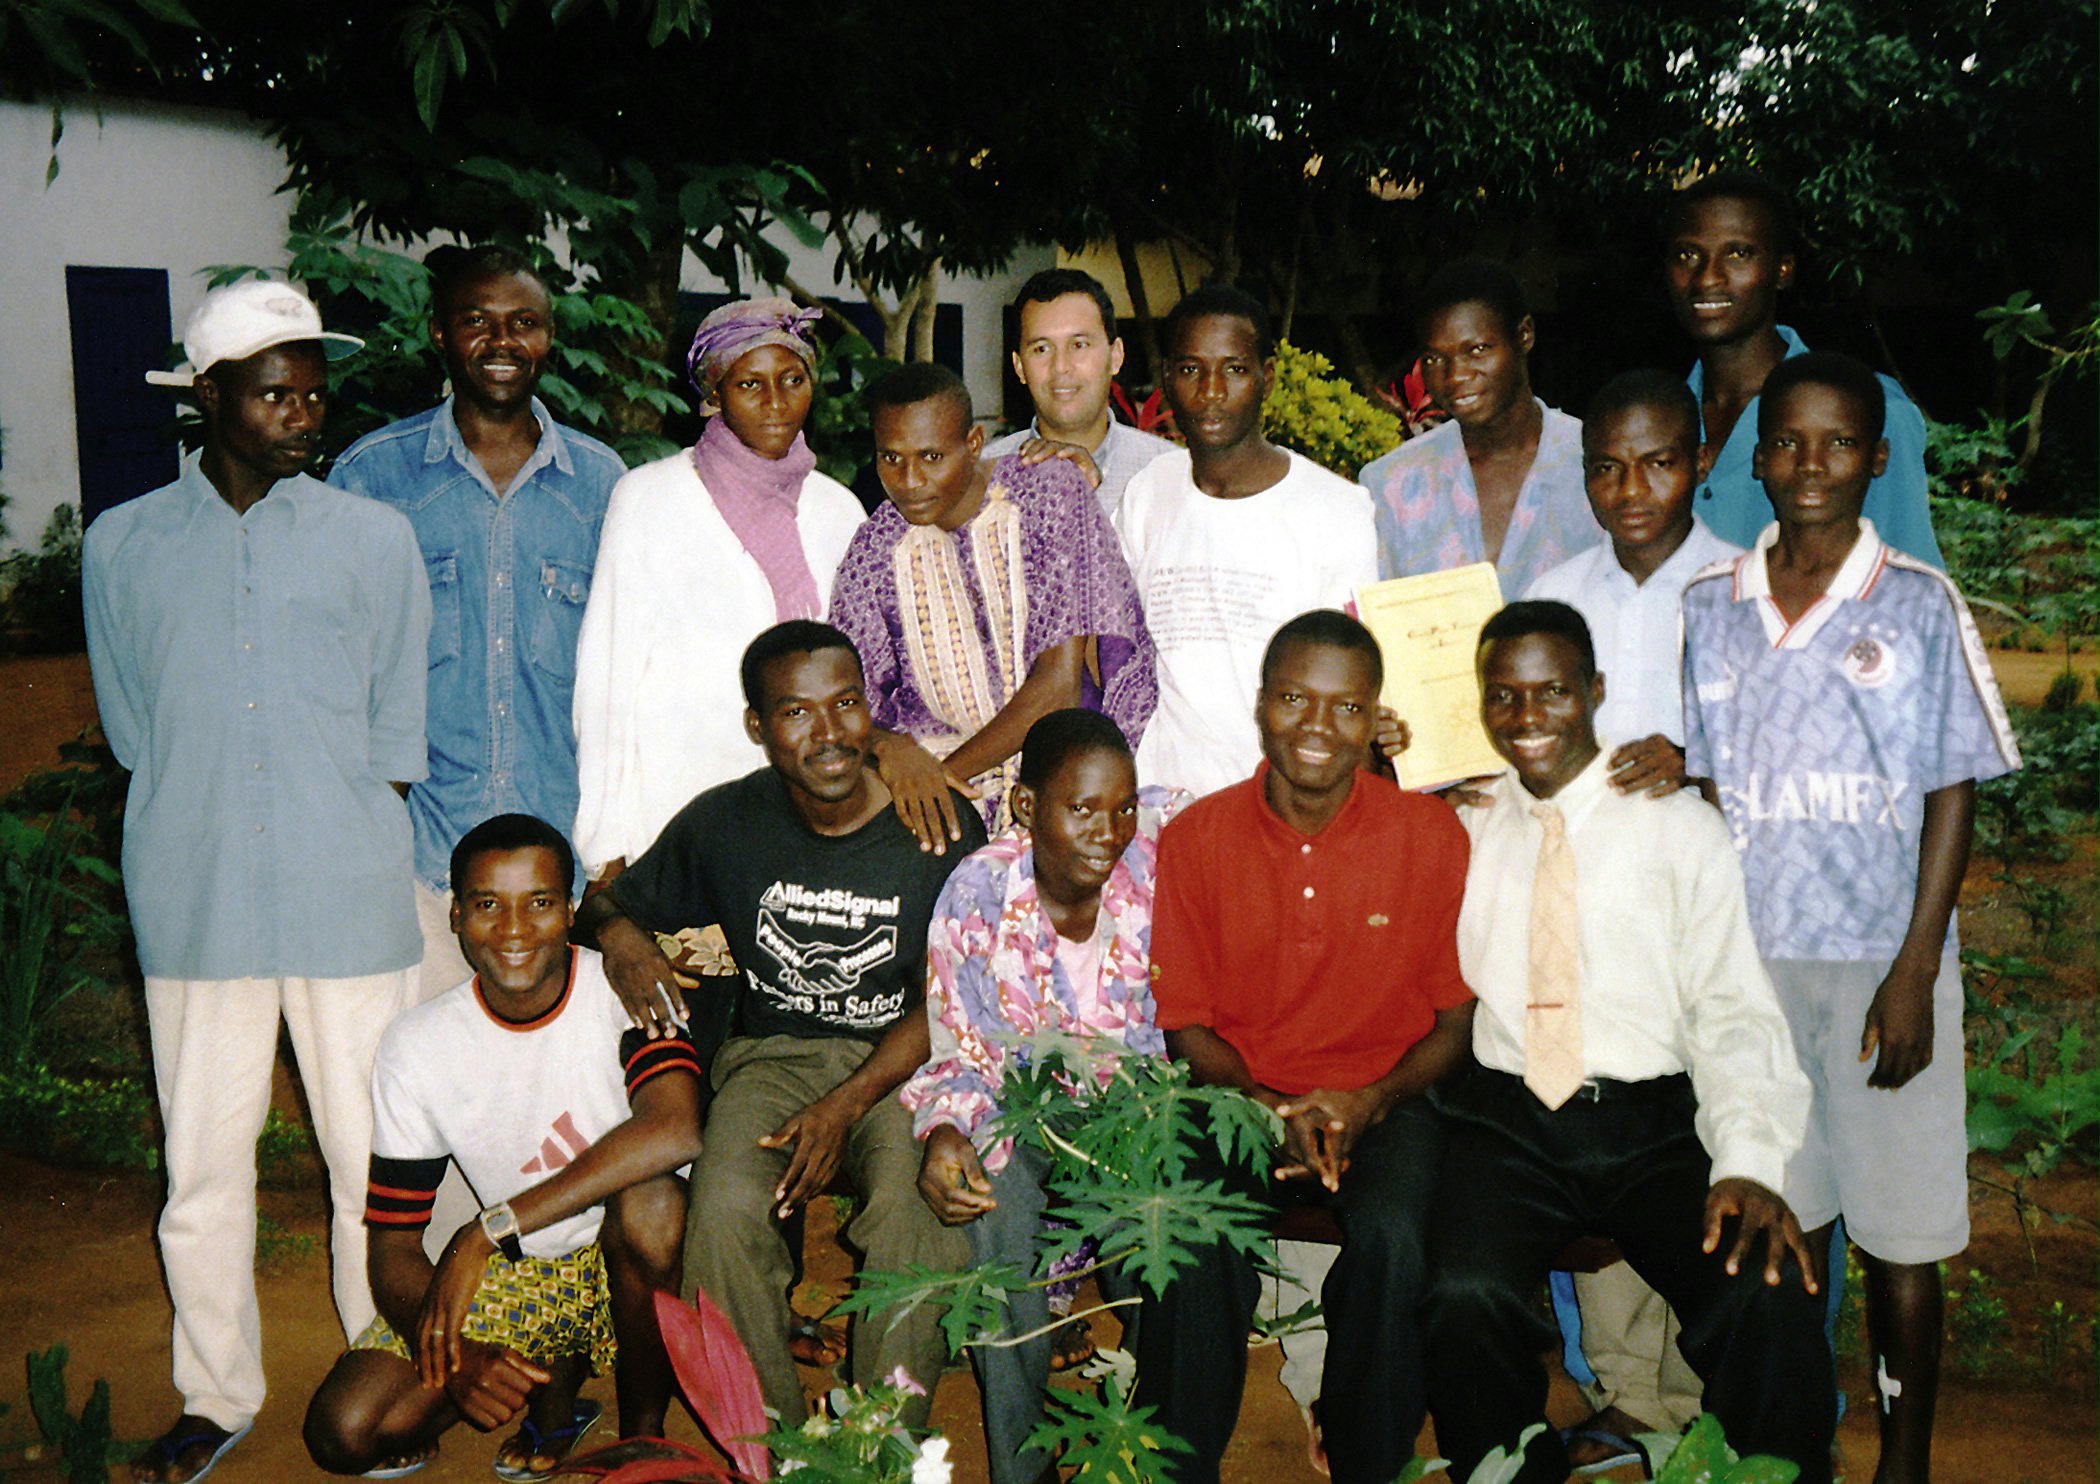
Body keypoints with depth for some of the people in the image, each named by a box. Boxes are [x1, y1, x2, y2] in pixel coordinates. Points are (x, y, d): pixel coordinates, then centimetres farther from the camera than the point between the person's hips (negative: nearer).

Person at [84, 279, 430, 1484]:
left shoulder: (374, 538, 4)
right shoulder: (123, 547, 7)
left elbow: (397, 738, 7)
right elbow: (133, 732, 10)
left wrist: (344, 835, 3)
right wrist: (204, 830, 4)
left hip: (351, 897, -1)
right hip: (196, 899, 1)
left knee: (376, 1157, 6)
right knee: (203, 1163, 9)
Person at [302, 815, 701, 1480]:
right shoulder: (417, 1047, -8)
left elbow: (674, 1131, -38)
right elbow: (393, 1249, -5)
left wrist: (487, 1231, -35)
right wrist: (455, 1357, -27)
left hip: (628, 1255, -3)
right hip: (516, 1273, 3)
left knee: (649, 1197, -37)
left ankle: (644, 1426, -10)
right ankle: (559, 1374, 10)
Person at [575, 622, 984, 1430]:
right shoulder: (722, 824, -3)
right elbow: (610, 900, 13)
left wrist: (843, 1107, -18)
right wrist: (621, 935, -13)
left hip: (902, 1061, -1)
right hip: (772, 1055, 2)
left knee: (914, 1213, -32)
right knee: (726, 1210, -28)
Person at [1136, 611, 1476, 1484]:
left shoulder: (1432, 836, -3)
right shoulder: (1195, 839, -2)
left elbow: (1458, 1019, 3)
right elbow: (1186, 1024, 4)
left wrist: (1367, 1104, -13)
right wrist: (1267, 1108, -12)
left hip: (1383, 1100, 0)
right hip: (1238, 1099, 0)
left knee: (1390, 1241, -29)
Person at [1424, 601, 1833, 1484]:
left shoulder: (1681, 831, 9)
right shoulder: (1460, 832, 16)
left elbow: (1734, 1012, 1)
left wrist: (1749, 1162, -15)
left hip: (1653, 1122, 0)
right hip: (1502, 1121, 1)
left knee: (1767, 1300, -27)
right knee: (1465, 1296, -29)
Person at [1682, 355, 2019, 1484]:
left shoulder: (1918, 606, -2)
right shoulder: (1710, 610, 6)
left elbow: (1952, 795, -2)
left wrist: (1915, 973, -8)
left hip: (1882, 960, -2)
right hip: (1749, 958, 3)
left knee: (1897, 1234, 4)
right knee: (1781, 1220, 11)